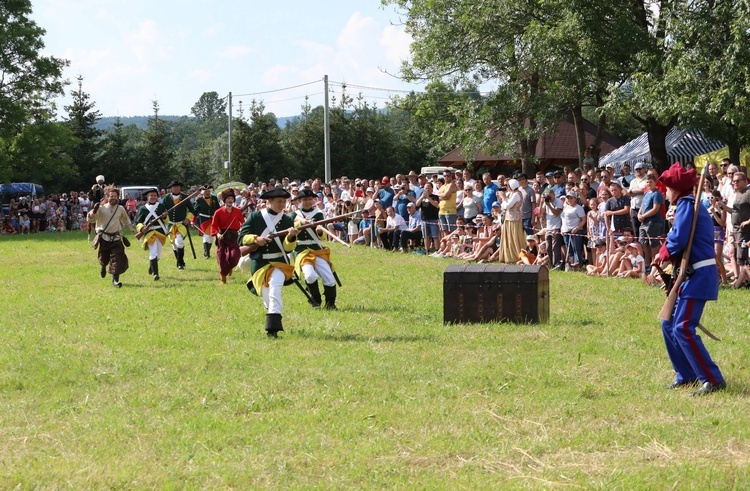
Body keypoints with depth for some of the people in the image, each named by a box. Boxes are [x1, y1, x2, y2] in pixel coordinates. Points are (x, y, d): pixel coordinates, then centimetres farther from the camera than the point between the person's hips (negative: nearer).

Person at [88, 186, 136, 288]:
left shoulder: (121, 209, 4)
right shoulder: (101, 208, -6)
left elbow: (126, 221, 21)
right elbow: (90, 219, -13)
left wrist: (134, 230, 22)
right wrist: (94, 210, -31)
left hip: (116, 238, 1)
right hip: (104, 238, -1)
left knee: (118, 258, -13)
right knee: (103, 259, 13)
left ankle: (115, 280, -10)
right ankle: (103, 267, 50)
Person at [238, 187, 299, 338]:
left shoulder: (287, 220, 3)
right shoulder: (255, 217, 1)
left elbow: (289, 248, -2)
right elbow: (241, 238, -1)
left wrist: (290, 237, -23)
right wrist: (255, 239, -19)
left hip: (279, 262, -1)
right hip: (259, 263, 1)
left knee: (275, 287, -26)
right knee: (266, 297, 3)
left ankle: (273, 328, -30)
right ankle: (274, 319, 36)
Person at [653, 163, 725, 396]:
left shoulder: (686, 204, -11)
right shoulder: (692, 206, 20)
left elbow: (678, 239, -20)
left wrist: (664, 254, -2)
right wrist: (667, 255, 4)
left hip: (699, 276, -10)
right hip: (692, 274, 10)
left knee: (683, 328, -14)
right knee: (669, 325, 14)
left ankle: (713, 380, -13)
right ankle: (686, 375, 20)